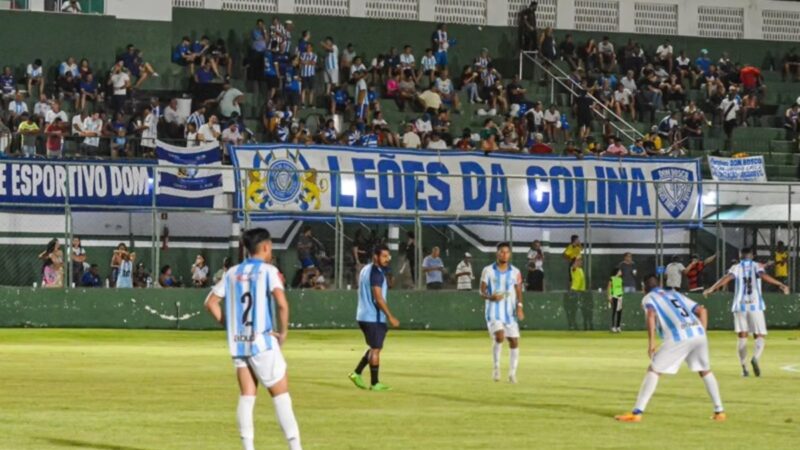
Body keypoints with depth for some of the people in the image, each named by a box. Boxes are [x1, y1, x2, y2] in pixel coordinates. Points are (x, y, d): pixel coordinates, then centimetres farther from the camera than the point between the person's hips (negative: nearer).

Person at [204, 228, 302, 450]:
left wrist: (228, 325, 13)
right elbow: (281, 303, -21)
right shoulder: (268, 271, -7)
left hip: (238, 342, 5)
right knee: (280, 394, 0)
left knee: (246, 395, 8)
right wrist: (283, 332, -9)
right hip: (263, 341, -5)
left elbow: (211, 302, 10)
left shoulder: (233, 273, 10)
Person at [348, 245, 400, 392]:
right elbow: (378, 298, -22)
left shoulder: (365, 270, 14)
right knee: (376, 349, -3)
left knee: (374, 347, 19)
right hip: (374, 317, -9)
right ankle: (375, 383, 0)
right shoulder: (376, 273, -16)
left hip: (363, 316, 9)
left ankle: (357, 373, 15)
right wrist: (390, 316, -21)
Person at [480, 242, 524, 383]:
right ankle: (496, 367, -7)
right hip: (494, 312, -3)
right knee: (499, 336, -24)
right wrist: (491, 297, -20)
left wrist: (519, 306, -8)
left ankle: (512, 373, 12)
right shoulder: (488, 270, 1)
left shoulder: (515, 272, 6)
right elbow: (482, 292, 1)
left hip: (510, 312, 3)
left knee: (514, 341, -1)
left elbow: (519, 291, 9)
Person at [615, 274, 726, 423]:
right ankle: (719, 411, 25)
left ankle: (637, 413, -6)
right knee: (705, 371, 26)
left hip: (678, 337, -5)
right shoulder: (676, 294, 33)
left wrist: (651, 342, -9)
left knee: (653, 370, 2)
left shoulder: (648, 298, 17)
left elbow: (651, 314, -7)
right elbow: (702, 310, 25)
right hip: (698, 333, 5)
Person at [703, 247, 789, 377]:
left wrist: (712, 289, -16)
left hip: (740, 305, 1)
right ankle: (755, 358, -26)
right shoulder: (756, 266, 4)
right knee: (759, 336, 3)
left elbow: (727, 278, -12)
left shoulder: (736, 267, 5)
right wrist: (780, 285, -21)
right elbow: (763, 276, -16)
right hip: (755, 305, -1)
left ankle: (744, 368, -4)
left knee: (742, 337, 7)